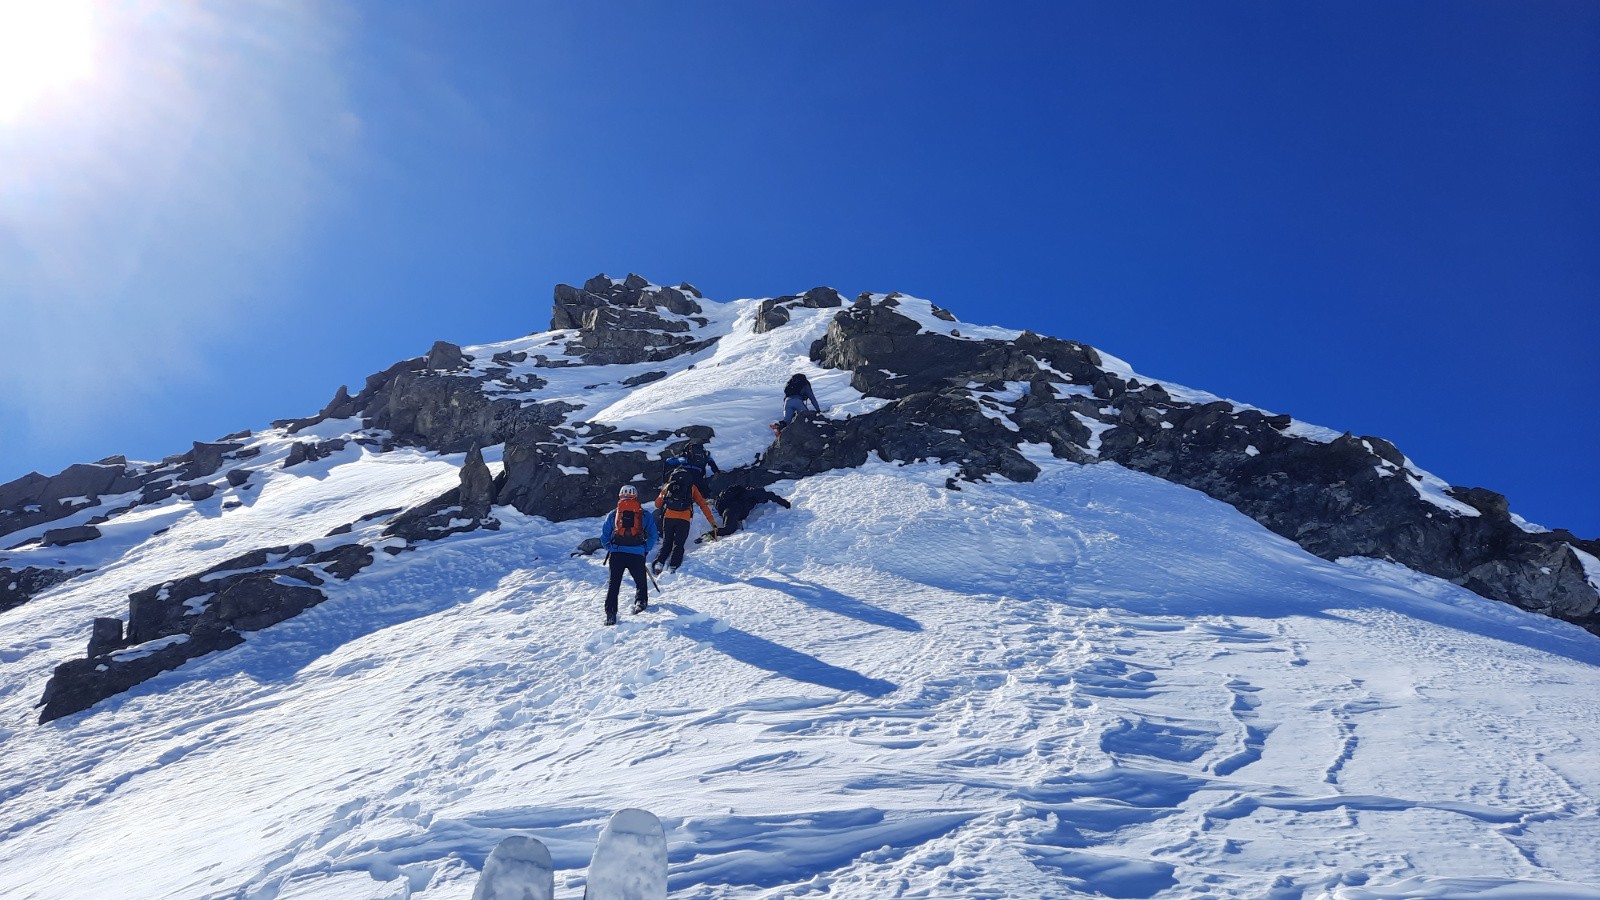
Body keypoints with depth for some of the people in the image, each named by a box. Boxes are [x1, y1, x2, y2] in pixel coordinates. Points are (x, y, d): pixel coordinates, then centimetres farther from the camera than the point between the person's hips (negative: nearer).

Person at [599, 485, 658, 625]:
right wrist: (645, 551, 16)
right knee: (641, 581, 19)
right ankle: (641, 601, -1)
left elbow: (604, 537, 12)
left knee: (614, 584, 7)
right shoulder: (644, 514, 10)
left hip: (616, 553, 1)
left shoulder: (613, 515, 12)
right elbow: (653, 535, 8)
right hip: (637, 554, -1)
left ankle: (610, 614, 0)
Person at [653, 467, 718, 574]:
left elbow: (657, 504, 21)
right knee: (678, 545, 6)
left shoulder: (668, 486, 20)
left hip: (668, 518, 1)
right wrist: (712, 522, 14)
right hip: (684, 520, -1)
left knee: (666, 544, 15)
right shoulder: (692, 488, 18)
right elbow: (703, 505, 13)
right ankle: (673, 567, -10)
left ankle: (659, 563, -4)